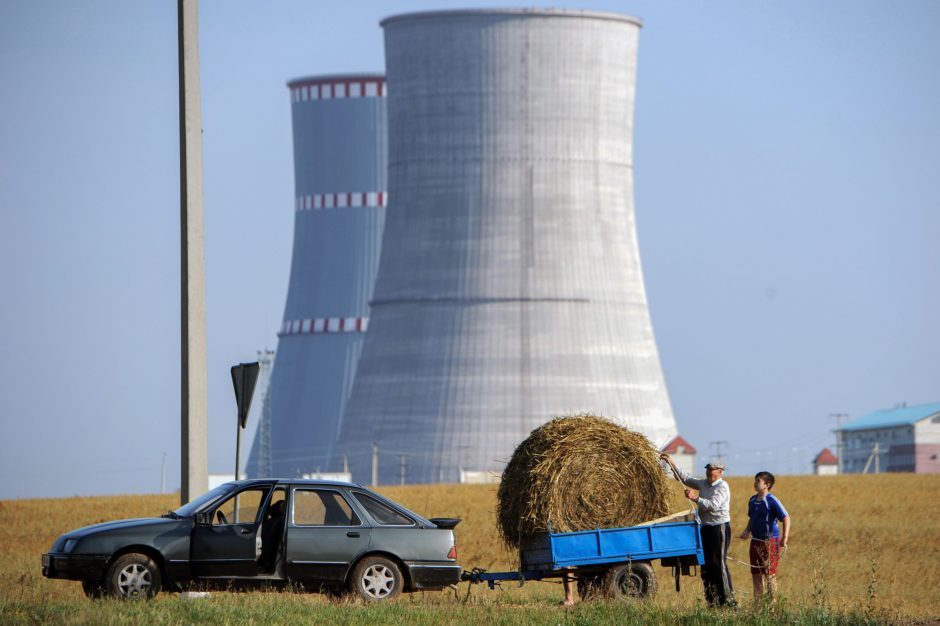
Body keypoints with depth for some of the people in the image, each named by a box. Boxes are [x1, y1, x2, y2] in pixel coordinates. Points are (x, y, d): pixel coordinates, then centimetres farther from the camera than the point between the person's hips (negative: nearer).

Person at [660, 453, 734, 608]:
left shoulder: (722, 487, -11)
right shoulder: (703, 484, 14)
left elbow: (713, 505, -23)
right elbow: (686, 479, 20)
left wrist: (695, 498, -26)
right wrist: (672, 464, 13)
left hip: (720, 528, -9)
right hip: (706, 528, 9)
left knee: (719, 564, -12)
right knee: (706, 566, 8)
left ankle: (728, 599, -10)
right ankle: (712, 601, 12)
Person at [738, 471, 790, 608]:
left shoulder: (772, 501, -13)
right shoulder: (752, 500, 9)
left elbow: (786, 518, -16)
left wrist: (784, 538, -26)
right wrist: (747, 530, 6)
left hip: (770, 540, -8)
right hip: (756, 540, 8)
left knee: (769, 574, -3)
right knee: (756, 575, 10)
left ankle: (772, 604, 4)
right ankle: (758, 606, 17)